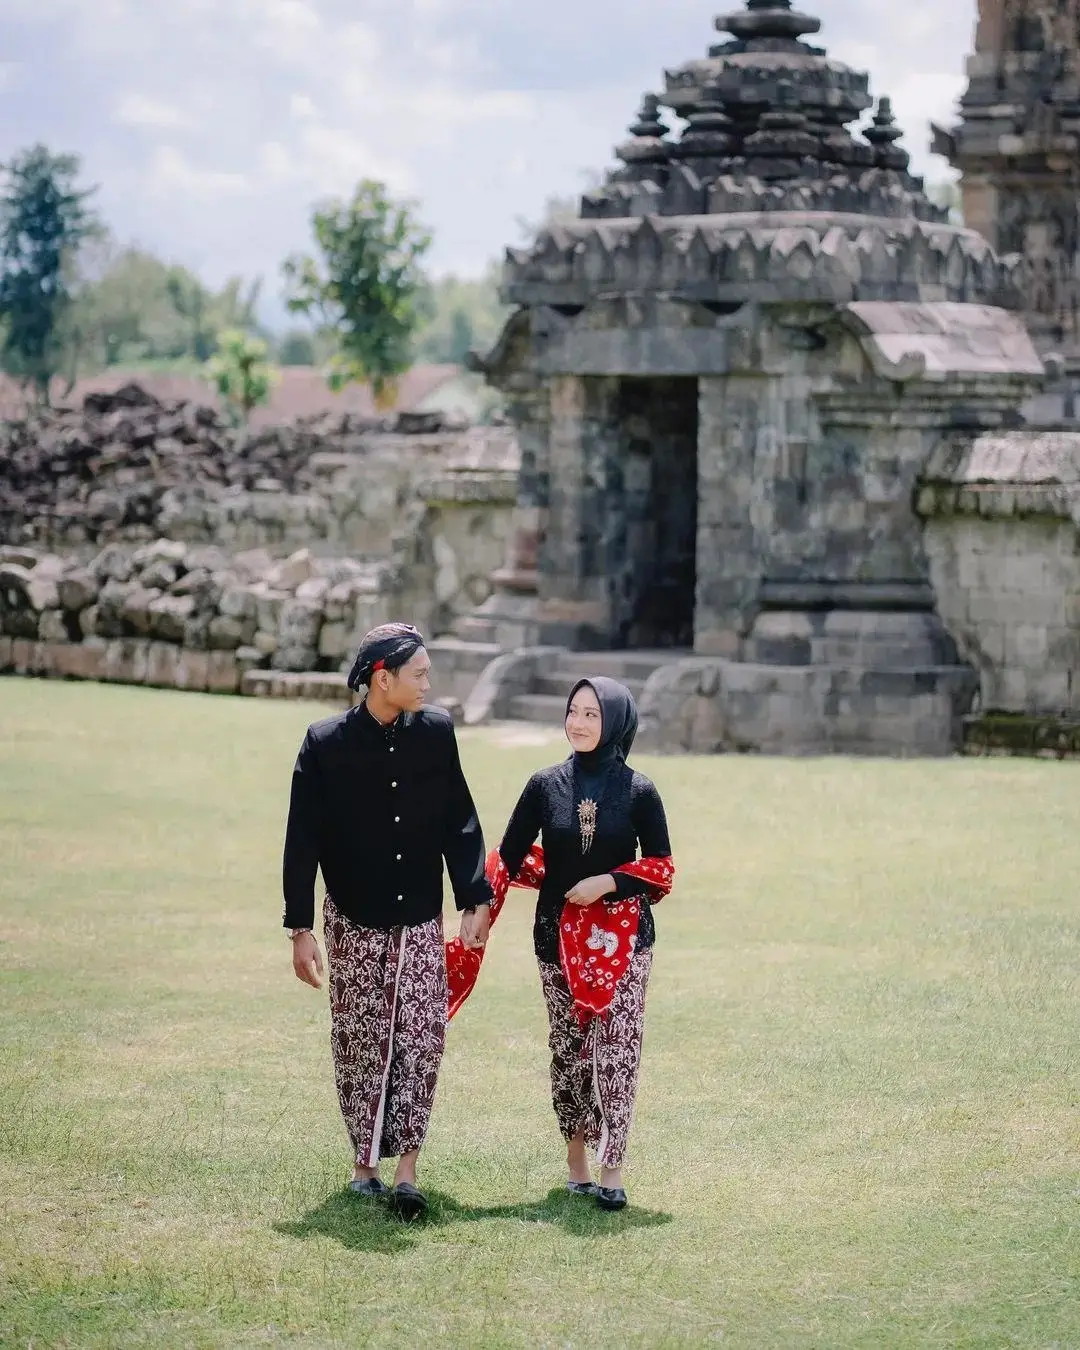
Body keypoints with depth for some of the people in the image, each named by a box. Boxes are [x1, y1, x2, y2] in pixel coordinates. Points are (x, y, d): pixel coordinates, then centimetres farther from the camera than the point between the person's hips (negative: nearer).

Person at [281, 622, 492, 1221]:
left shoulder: (436, 732, -1)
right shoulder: (325, 744, -9)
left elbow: (460, 824, 5)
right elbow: (302, 841, -6)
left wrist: (474, 902, 0)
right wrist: (300, 928, -9)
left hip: (420, 922, 2)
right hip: (353, 922, -2)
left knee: (422, 1038, -6)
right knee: (359, 1042, 5)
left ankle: (405, 1171, -7)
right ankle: (365, 1163, 15)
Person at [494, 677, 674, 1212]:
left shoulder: (638, 791, -2)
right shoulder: (545, 786, 2)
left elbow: (661, 867, 0)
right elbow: (510, 857, 7)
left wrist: (608, 882, -10)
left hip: (622, 937, -2)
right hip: (560, 935, 2)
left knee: (616, 1048, -10)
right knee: (568, 1048, 6)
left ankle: (611, 1168, -8)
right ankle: (576, 1162, 19)